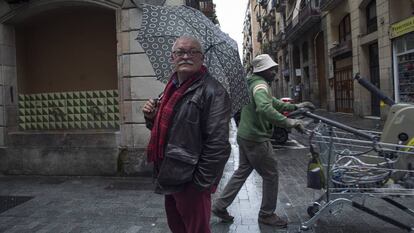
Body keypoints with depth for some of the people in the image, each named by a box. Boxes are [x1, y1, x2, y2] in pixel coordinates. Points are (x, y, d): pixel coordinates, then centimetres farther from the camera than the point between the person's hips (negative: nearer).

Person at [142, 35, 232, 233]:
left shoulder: (212, 91, -17)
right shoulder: (172, 87, 11)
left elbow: (218, 145, -21)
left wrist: (201, 183, -18)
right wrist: (151, 117, 1)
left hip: (190, 183, -8)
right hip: (170, 179, 9)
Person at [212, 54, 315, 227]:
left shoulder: (254, 83, 16)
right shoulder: (261, 85, -18)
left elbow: (273, 102, 24)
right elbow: (264, 109, -39)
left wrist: (295, 106, 18)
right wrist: (288, 122, -41)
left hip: (245, 136, 10)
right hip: (256, 139, -10)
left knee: (242, 172, 18)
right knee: (271, 176, 4)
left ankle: (220, 206, 21)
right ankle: (267, 215, 19)